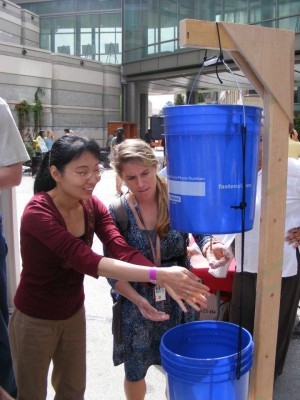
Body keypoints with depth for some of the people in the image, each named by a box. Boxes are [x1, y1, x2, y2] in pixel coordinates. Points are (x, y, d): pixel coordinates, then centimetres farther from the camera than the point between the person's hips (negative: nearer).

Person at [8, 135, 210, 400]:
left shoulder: (93, 206, -8)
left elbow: (121, 249, -20)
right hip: (35, 320, -5)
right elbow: (84, 259, -40)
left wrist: (166, 281, -37)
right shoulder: (38, 213, -29)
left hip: (74, 314, 5)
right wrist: (158, 274, -48)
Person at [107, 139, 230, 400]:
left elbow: (202, 235, -6)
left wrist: (211, 249, -29)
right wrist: (139, 300, -22)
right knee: (135, 371, 19)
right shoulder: (117, 214, -12)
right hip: (136, 303, 0)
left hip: (179, 300, 1)